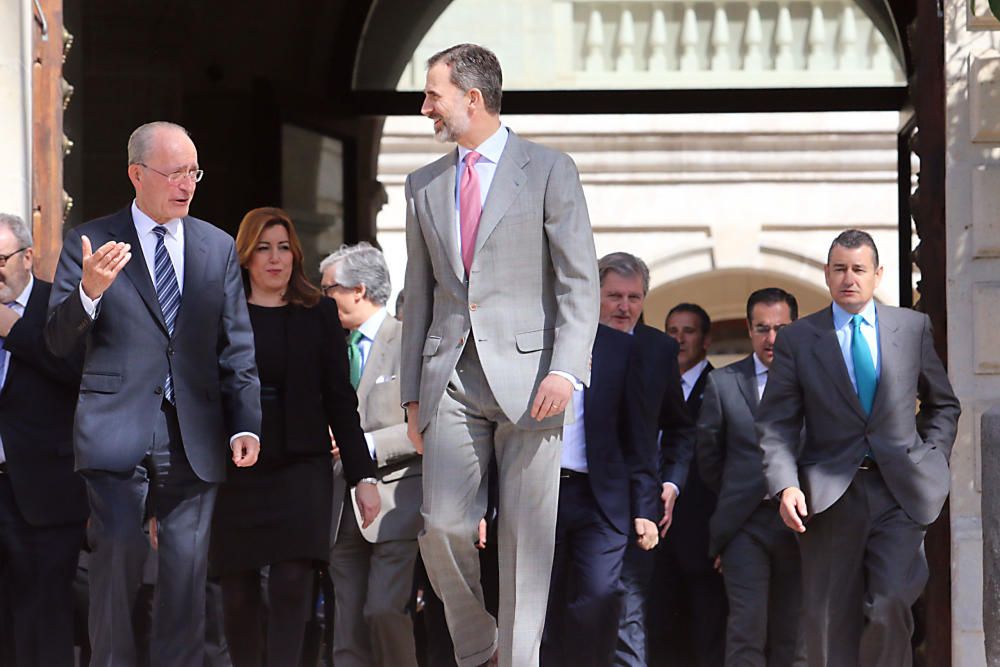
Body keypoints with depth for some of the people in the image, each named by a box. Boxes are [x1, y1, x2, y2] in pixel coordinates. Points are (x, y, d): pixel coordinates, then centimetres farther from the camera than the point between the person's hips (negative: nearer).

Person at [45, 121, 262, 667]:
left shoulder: (218, 247, 12)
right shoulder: (90, 242, 2)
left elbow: (237, 347, 10)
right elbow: (58, 341, -2)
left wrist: (245, 426, -1)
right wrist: (88, 291, -22)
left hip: (195, 437, 3)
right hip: (119, 432, -3)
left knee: (188, 568, 3)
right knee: (119, 559, -8)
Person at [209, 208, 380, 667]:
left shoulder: (318, 315, 7)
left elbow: (340, 400, 5)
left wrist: (364, 476, 0)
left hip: (301, 467, -1)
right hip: (233, 469, 1)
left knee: (292, 582, -15)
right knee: (239, 592, 4)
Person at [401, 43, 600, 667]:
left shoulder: (549, 170, 2)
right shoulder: (424, 185, 16)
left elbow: (580, 281, -2)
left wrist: (565, 369, -15)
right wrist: (414, 394, 12)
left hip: (528, 375, -3)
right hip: (452, 377, 3)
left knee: (527, 535, -3)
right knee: (444, 527, -5)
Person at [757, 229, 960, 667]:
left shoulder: (914, 328, 9)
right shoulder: (796, 339, 6)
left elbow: (943, 404, 20)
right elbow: (775, 424, 2)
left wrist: (932, 462, 6)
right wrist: (786, 486, -13)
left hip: (900, 491, 0)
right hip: (831, 495, 0)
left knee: (890, 608, -17)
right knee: (831, 624, 1)